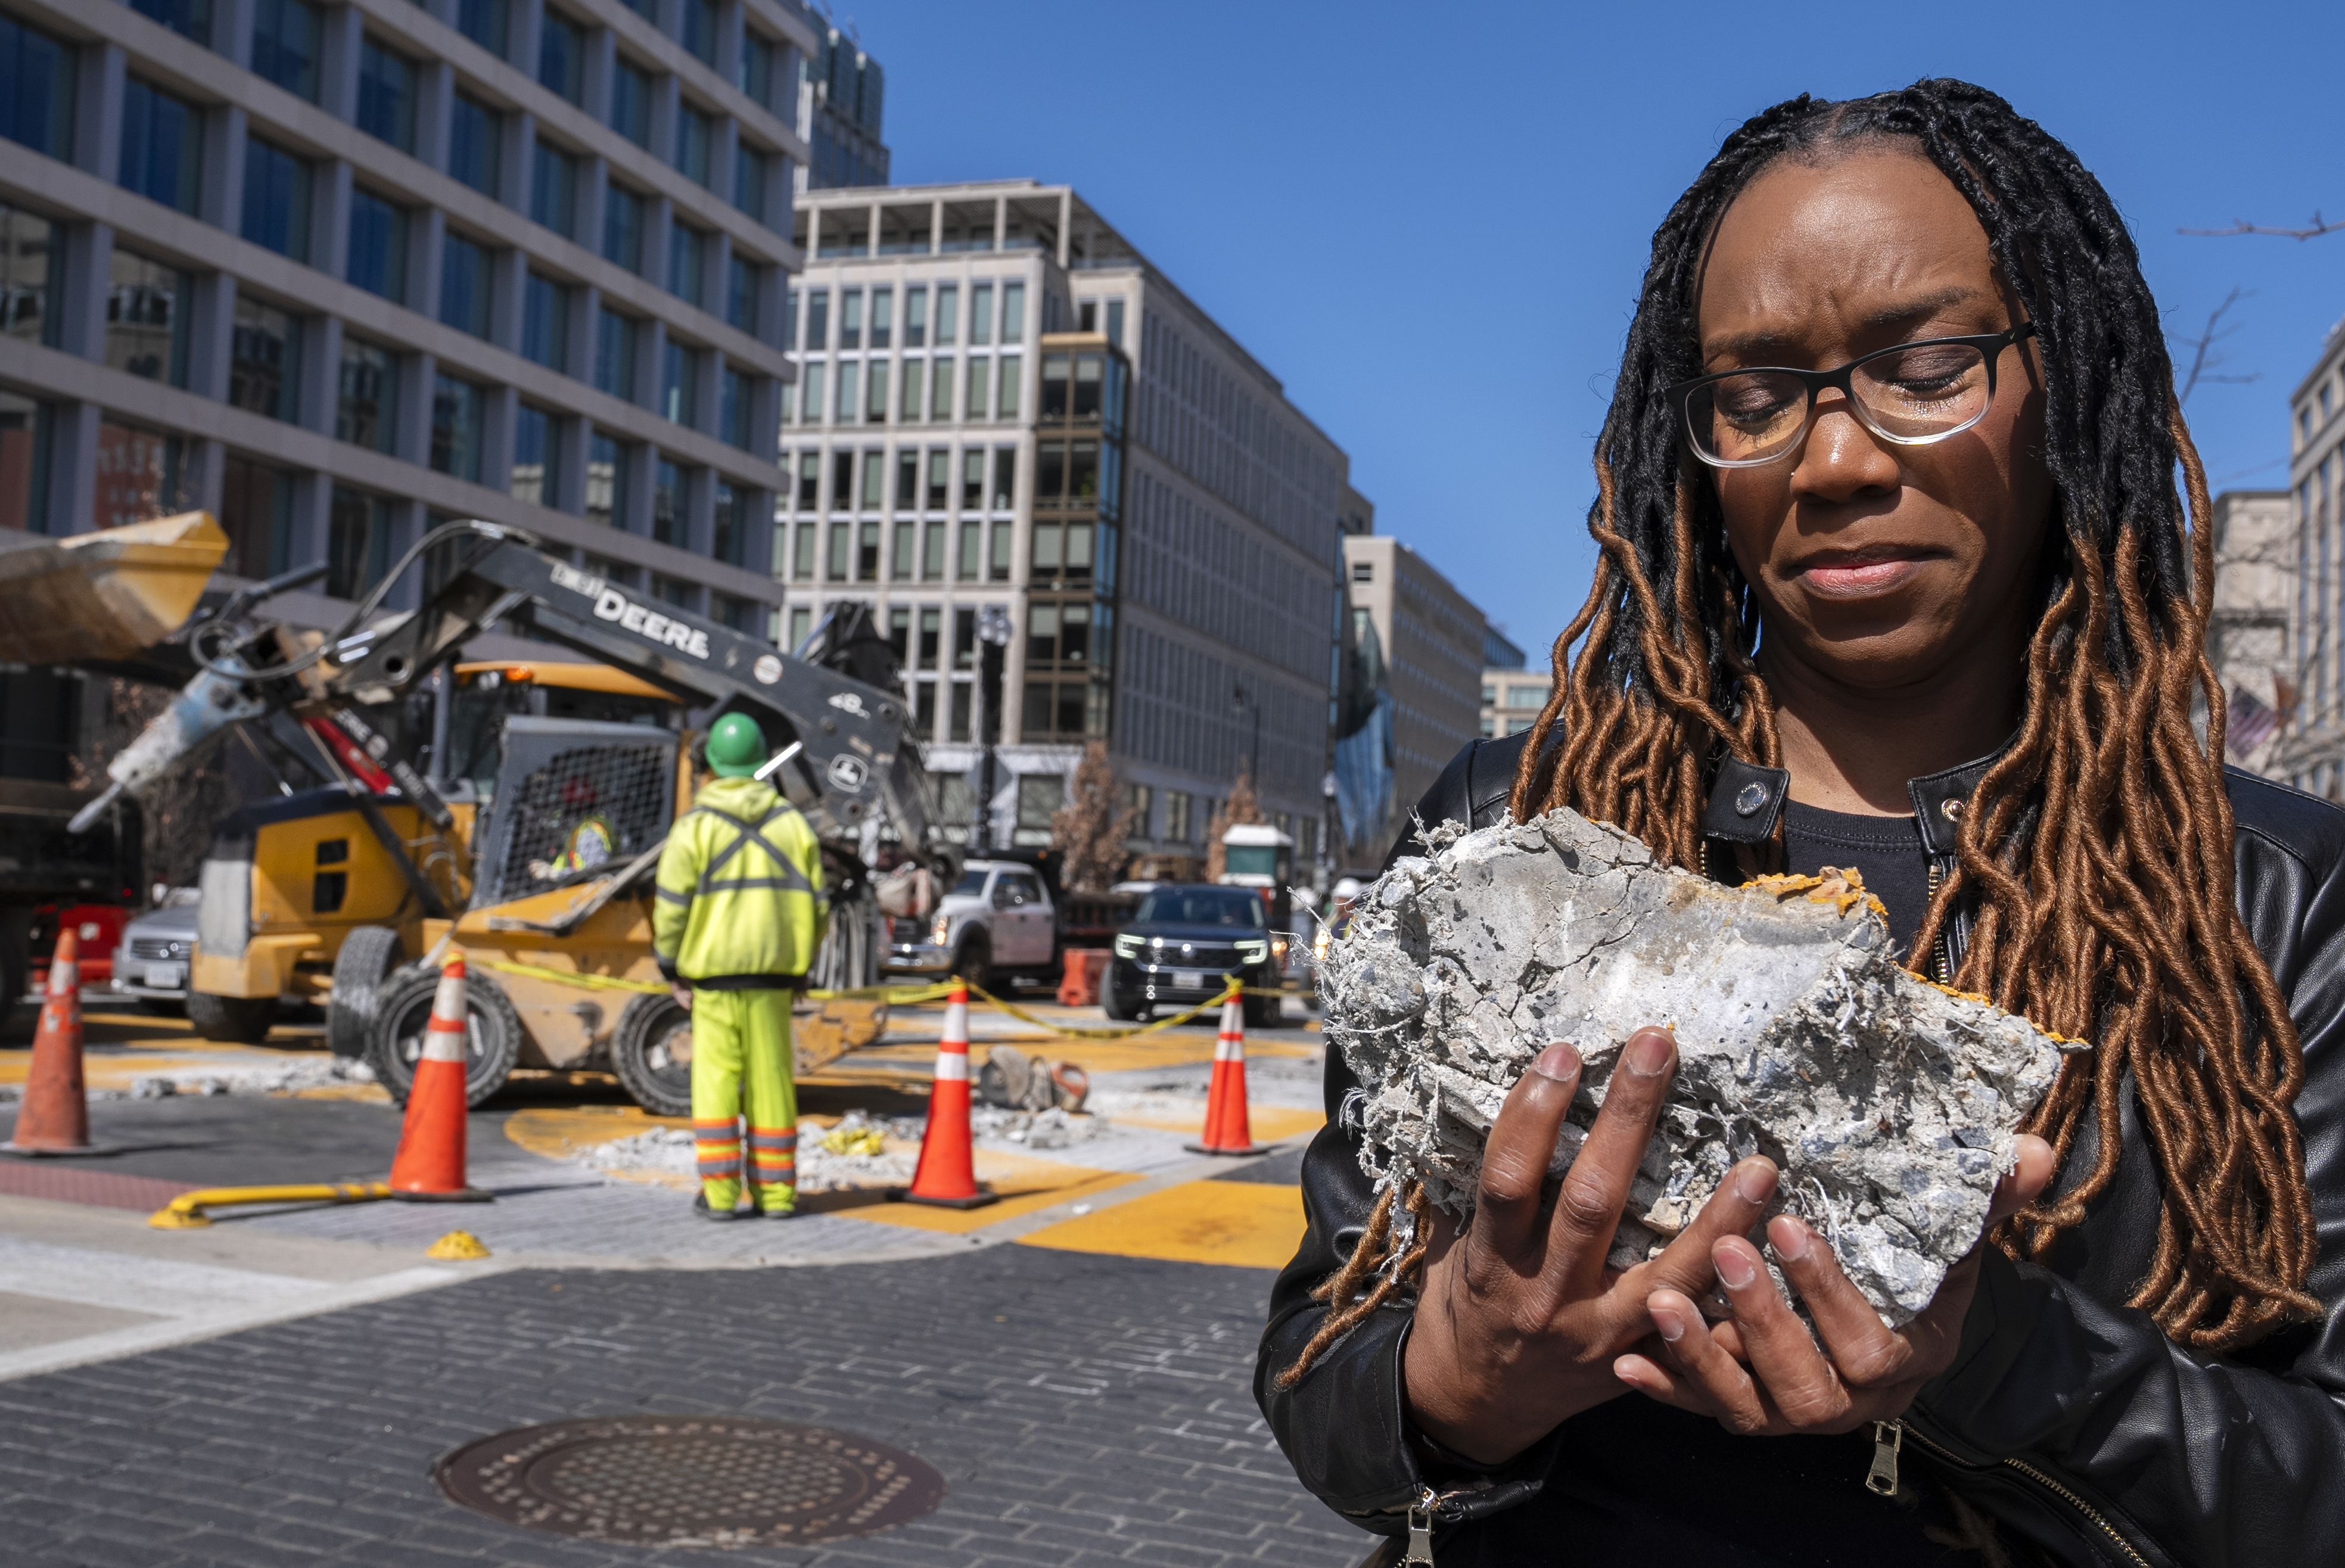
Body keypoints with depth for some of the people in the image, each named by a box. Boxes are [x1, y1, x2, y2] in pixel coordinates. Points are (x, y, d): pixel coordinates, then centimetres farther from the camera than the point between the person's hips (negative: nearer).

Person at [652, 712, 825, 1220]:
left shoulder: (695, 825, -4)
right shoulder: (793, 824, 6)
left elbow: (671, 906, -6)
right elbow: (816, 903, 7)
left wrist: (672, 967, 5)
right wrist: (801, 963, 17)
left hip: (713, 973, -2)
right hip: (774, 973, 3)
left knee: (716, 1079, 4)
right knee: (770, 1082, 7)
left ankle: (720, 1191, 2)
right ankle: (775, 1191, 10)